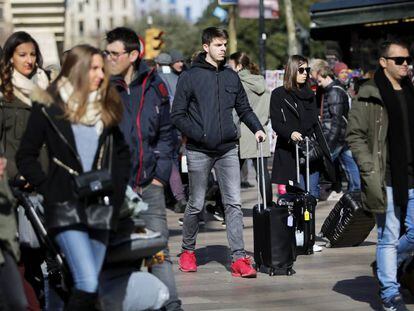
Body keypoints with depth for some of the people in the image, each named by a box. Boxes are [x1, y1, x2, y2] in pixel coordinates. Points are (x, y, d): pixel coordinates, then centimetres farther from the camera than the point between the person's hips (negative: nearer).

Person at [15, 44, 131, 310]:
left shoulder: (106, 108, 11)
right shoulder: (49, 107, -3)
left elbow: (122, 153, 20)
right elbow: (26, 157, 1)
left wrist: (116, 192, 7)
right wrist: (49, 190, -8)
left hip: (100, 208, 5)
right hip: (66, 208, -5)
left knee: (89, 285, 5)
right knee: (87, 285, -18)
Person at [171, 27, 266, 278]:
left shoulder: (232, 76, 10)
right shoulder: (190, 76, -3)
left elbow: (244, 108, 16)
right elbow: (178, 115, -4)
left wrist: (257, 128, 0)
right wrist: (199, 135, -14)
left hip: (228, 150, 3)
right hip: (199, 152, -3)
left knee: (234, 203, -4)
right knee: (196, 205, 7)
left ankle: (239, 257, -5)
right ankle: (188, 251, 26)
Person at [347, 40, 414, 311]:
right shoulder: (369, 96, -4)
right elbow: (354, 135, -6)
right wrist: (369, 169, -13)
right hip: (386, 180, -5)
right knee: (389, 237, 0)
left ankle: (387, 266, 30)